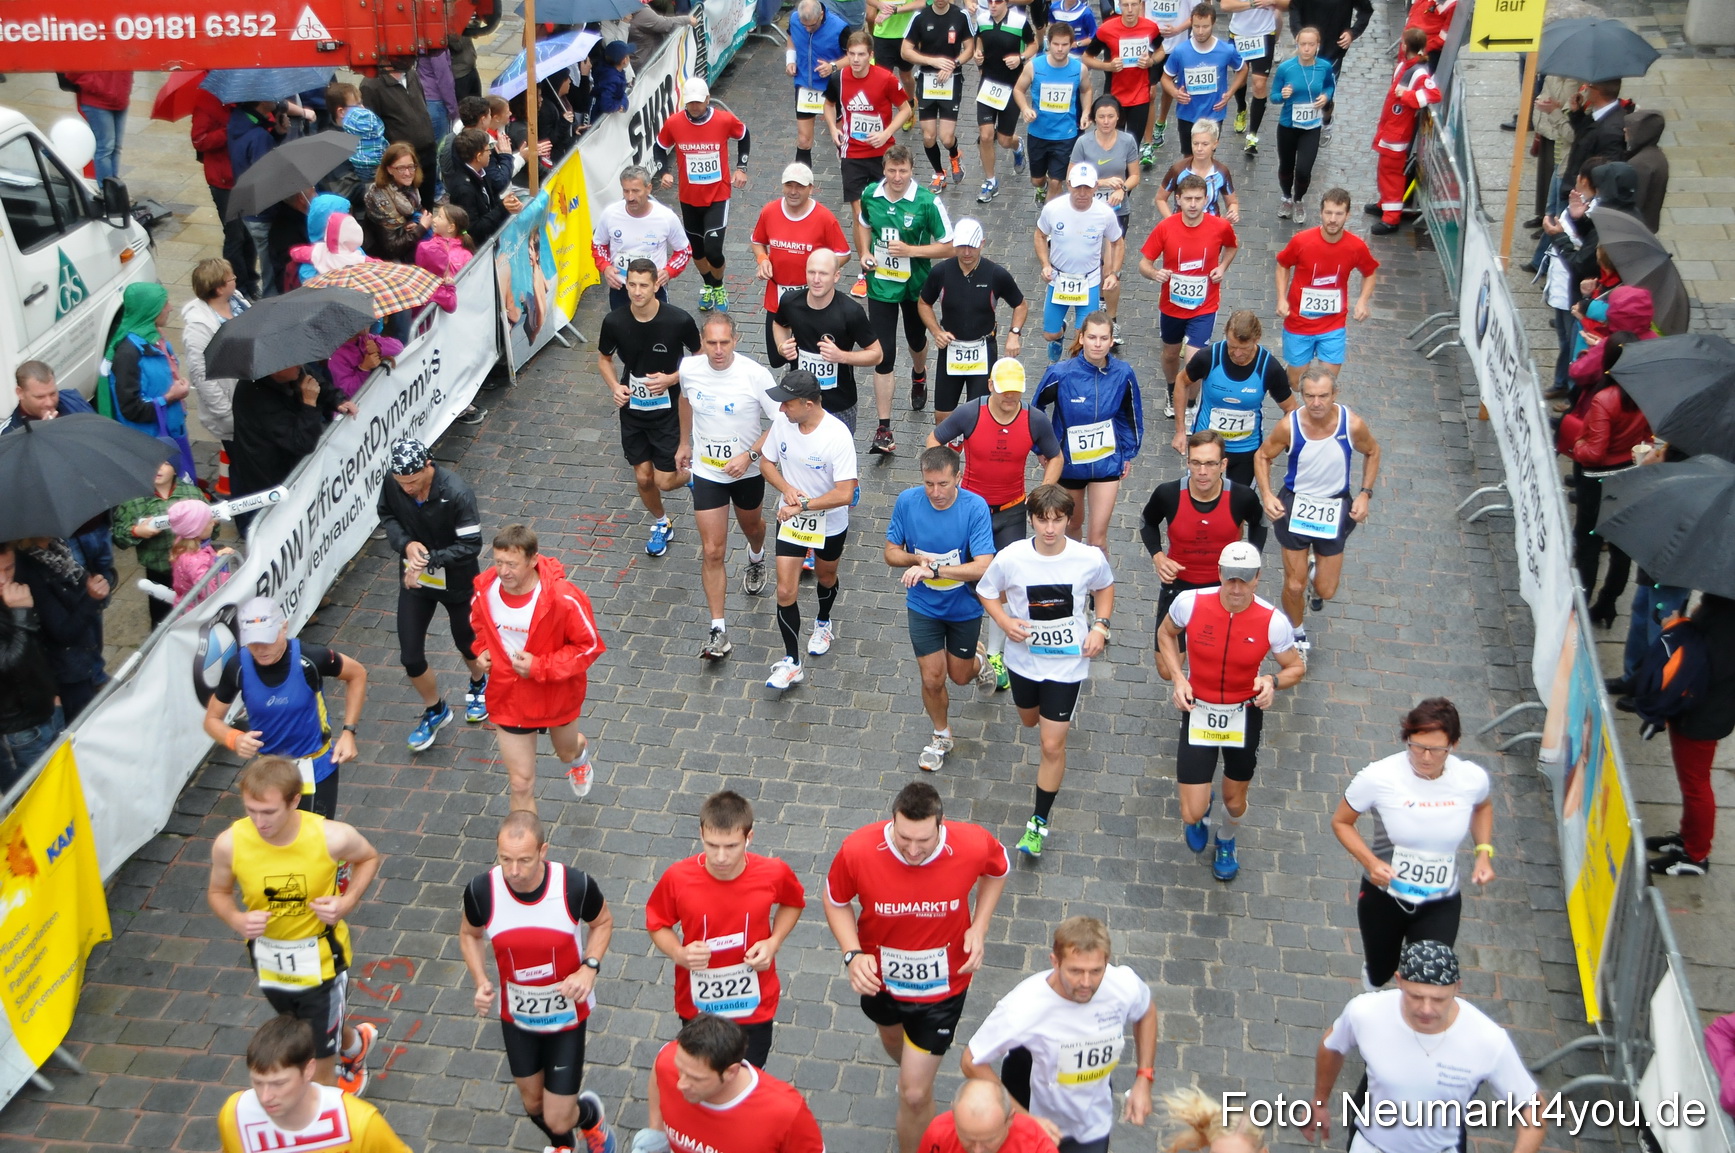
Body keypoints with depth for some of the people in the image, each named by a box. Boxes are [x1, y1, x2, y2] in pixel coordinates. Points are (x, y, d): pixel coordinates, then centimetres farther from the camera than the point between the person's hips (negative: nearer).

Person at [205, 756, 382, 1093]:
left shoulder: (331, 837, -28)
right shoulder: (229, 843, -23)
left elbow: (369, 858, -5)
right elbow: (217, 892, -2)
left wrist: (348, 901, -21)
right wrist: (236, 920, -23)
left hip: (321, 960, -3)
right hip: (269, 961, 4)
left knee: (318, 1065, 6)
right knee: (320, 1034, 31)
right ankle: (355, 1042, 64)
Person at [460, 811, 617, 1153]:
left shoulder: (576, 885, -29)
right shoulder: (481, 891, -24)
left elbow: (603, 922, -6)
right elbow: (469, 934, -1)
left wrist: (589, 968, -22)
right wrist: (481, 982, -17)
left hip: (567, 1015, -2)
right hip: (515, 1016, 2)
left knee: (558, 1119, 2)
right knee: (533, 1104, 23)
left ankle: (591, 1115, 40)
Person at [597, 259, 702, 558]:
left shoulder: (679, 321, -20)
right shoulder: (614, 322, -13)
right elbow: (604, 358, 6)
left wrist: (672, 379, -18)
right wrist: (614, 387, -12)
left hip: (668, 411, -3)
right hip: (632, 411, 3)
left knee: (665, 482, -2)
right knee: (643, 478, 10)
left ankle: (693, 474, 34)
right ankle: (661, 524, 39)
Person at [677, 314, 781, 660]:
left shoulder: (755, 375, -25)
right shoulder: (689, 369, -14)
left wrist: (749, 455, -27)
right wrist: (684, 443, 17)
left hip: (747, 471, -1)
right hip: (706, 472, 1)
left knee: (752, 527, 28)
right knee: (712, 552, -2)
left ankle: (756, 559, 66)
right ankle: (718, 630, 4)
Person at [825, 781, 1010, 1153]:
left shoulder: (974, 845, -30)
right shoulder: (857, 850, -31)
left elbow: (997, 870, -3)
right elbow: (836, 901, -9)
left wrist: (979, 927, -14)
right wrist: (853, 954, -24)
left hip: (942, 985, -2)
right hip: (878, 976, 2)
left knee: (914, 1093, 1)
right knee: (894, 1042, 34)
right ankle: (915, 1071, 70)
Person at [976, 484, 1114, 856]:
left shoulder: (1089, 559, -18)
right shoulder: (1011, 558, -19)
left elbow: (1105, 588, 5)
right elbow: (987, 592, -1)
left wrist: (1101, 626, -9)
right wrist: (1005, 621, -20)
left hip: (1067, 662, -2)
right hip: (1023, 658, 2)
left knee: (1052, 744, -3)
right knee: (1030, 720, 28)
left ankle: (1039, 822, 13)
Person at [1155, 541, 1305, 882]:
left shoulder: (1272, 621, -21)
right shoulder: (1190, 603, -20)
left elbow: (1296, 668, -5)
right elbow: (1166, 633, 3)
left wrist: (1273, 681, -28)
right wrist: (1177, 677, -11)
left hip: (1244, 715, 0)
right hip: (1199, 712, 0)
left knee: (1234, 802, 19)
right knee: (1191, 814, -2)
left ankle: (1226, 842, 58)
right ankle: (1201, 810, 40)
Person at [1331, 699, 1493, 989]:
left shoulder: (1473, 778, -16)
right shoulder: (1378, 778, -25)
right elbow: (1341, 822, -10)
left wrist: (1484, 852, -5)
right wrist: (1369, 861, -26)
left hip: (1441, 904, 1)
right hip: (1383, 896, 0)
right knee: (1380, 976, 24)